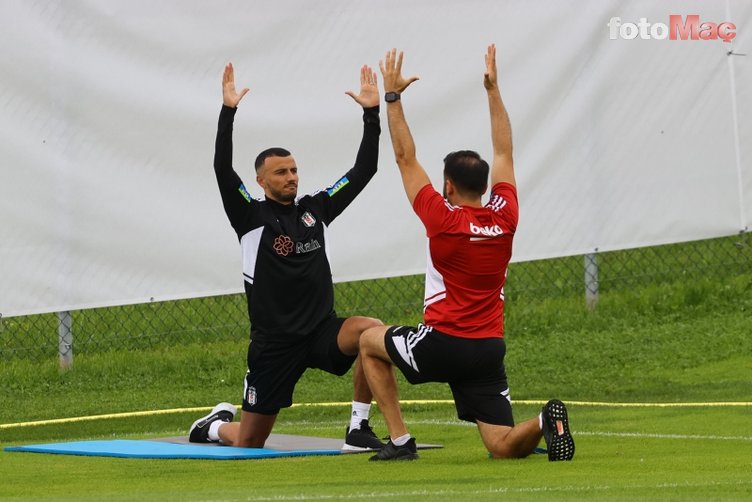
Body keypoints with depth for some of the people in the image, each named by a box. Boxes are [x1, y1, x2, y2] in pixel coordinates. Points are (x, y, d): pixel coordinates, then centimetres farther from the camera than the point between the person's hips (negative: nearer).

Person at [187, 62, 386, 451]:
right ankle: (217, 423, 44)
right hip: (274, 342, -3)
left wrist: (372, 114, 1)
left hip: (321, 331, 3)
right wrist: (227, 112, -23)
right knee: (248, 443, 4)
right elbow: (223, 170, -17)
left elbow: (363, 171, 8)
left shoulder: (315, 209, 9)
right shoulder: (251, 216, -2)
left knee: (374, 331, -31)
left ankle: (358, 430, -20)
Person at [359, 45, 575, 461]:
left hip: (442, 344, -4)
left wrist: (392, 96, 2)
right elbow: (503, 153, 16)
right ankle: (545, 422, -28)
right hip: (489, 349, 4)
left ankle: (399, 439, 13)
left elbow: (405, 159, -3)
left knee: (369, 341, 24)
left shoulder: (443, 220, -9)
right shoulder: (505, 217, 3)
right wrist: (493, 89, 21)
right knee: (504, 447, 6)